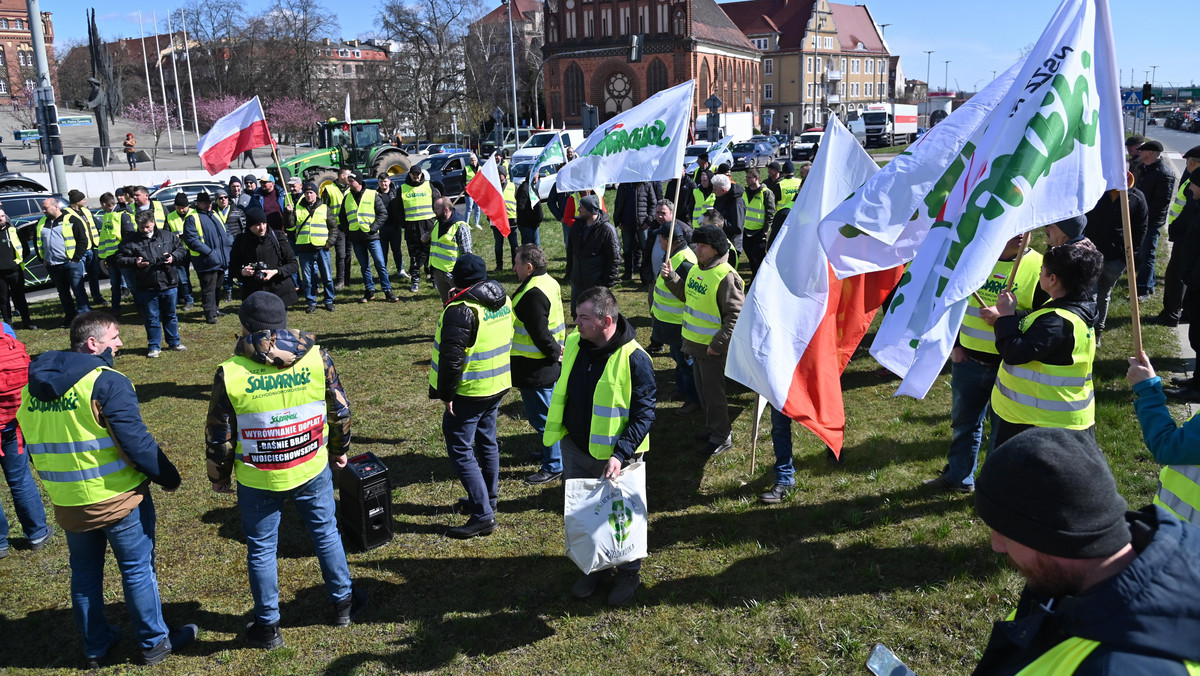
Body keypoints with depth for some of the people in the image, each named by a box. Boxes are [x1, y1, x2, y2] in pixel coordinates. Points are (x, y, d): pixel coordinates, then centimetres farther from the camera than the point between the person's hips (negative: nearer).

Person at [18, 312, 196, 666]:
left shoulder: (29, 386, 3)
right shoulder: (107, 383, -20)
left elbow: (34, 447, 12)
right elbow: (136, 442, -22)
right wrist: (168, 477, -9)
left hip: (66, 504, 6)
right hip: (119, 499, -6)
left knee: (84, 573, 21)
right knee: (138, 570, 10)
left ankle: (95, 647, 36)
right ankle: (154, 642, 25)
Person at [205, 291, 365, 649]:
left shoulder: (230, 373, -15)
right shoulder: (316, 357, -11)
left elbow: (218, 435, -7)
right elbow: (341, 411, -1)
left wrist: (219, 476, 11)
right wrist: (338, 450, 16)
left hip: (257, 480, -1)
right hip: (313, 469, 2)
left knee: (261, 550, 15)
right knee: (326, 533, 20)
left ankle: (268, 627, 28)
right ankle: (343, 603, 35)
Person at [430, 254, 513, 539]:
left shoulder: (461, 310, -21)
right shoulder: (503, 301, 5)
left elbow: (451, 358, -23)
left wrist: (446, 394, -15)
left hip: (469, 393, -8)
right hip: (499, 386, 9)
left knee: (460, 450, -1)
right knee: (486, 442, 21)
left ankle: (482, 515, -2)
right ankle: (487, 500, 35)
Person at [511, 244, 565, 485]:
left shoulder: (532, 294, -25)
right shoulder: (549, 283, 7)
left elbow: (540, 334, -25)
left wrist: (554, 353, -12)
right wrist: (557, 350, 14)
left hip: (535, 369, -10)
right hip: (550, 364, 10)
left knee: (541, 415, 1)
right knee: (549, 411, 23)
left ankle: (553, 466, 12)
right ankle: (553, 452, 39)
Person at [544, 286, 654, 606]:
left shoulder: (634, 358, -22)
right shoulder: (573, 344, -3)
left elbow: (644, 414, -18)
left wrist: (621, 454, -27)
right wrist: (557, 433, 13)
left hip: (615, 456, -5)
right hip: (575, 449, 6)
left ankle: (629, 574, 35)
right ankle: (595, 568, 40)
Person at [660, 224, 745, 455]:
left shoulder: (726, 277, -21)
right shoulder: (696, 269, 7)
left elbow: (735, 315, -22)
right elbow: (686, 294, 22)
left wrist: (718, 344, -23)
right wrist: (671, 278, 5)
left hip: (713, 349, -9)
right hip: (695, 344, 9)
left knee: (713, 392, 1)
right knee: (702, 389, 20)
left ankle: (722, 437, 16)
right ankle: (712, 428, 37)